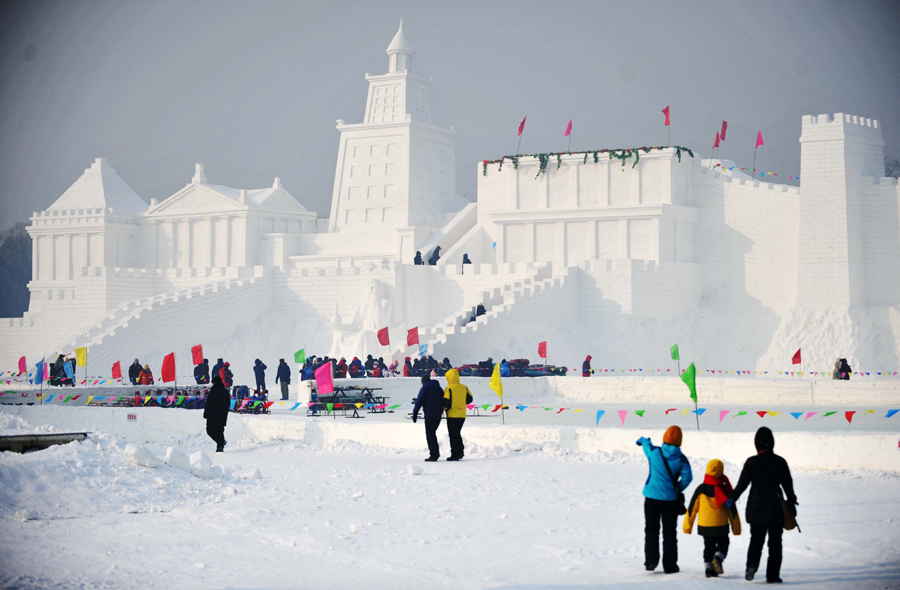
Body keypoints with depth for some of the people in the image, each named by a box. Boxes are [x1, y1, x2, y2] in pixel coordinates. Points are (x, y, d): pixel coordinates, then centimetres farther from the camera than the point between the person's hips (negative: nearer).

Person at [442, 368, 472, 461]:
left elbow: (446, 402, -17)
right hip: (462, 415, 6)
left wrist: (444, 408, 3)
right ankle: (460, 451, 17)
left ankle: (455, 454, 2)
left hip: (452, 415, -6)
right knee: (458, 433, 20)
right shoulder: (464, 388, 3)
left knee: (453, 435, 1)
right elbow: (469, 399, 10)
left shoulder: (449, 388, -14)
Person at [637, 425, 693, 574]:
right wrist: (677, 489, 4)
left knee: (651, 531, 11)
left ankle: (651, 560, -1)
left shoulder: (655, 452, -6)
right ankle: (669, 565, 8)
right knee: (669, 533, 8)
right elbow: (687, 477, -13)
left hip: (652, 498, 0)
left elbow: (646, 443, 16)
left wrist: (642, 440, 40)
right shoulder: (681, 459, -6)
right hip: (671, 499, 0)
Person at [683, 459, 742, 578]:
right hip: (721, 525, -1)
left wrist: (687, 525, 9)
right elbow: (732, 510, -2)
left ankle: (709, 568, 3)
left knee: (709, 546, 13)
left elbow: (692, 508, 0)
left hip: (704, 525, 1)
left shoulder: (701, 489, -4)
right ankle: (718, 558, -12)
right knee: (723, 543, 15)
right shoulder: (725, 490, -7)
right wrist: (736, 527, 7)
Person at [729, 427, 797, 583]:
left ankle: (752, 565, -15)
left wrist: (732, 499, 8)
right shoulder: (780, 462, -2)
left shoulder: (751, 462, -7)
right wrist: (792, 503, 16)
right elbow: (788, 484, 4)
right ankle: (773, 575, 4)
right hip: (776, 508, 0)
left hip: (756, 507, 0)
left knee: (756, 539, 9)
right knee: (775, 542, 8)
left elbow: (742, 483, -5)